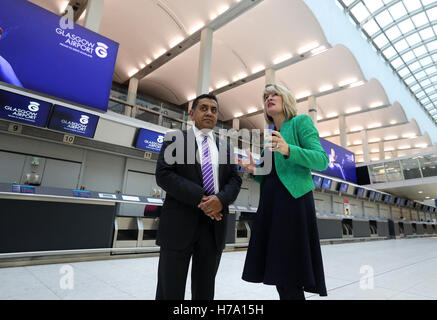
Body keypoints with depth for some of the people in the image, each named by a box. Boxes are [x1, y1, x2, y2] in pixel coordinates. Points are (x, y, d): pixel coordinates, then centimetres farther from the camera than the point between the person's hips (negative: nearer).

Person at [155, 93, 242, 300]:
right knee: (170, 290, 6)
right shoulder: (176, 139, 5)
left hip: (214, 225, 4)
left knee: (204, 291, 15)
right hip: (179, 222, -3)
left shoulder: (226, 147, 16)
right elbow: (163, 175, -7)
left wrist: (221, 199, -14)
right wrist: (199, 198, -17)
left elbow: (235, 180, 8)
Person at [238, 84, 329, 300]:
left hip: (293, 199, -6)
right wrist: (254, 171, 2)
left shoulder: (300, 122, 4)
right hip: (269, 202, 7)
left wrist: (288, 150, -22)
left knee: (289, 278, -6)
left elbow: (322, 160, -8)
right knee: (278, 273, 8)